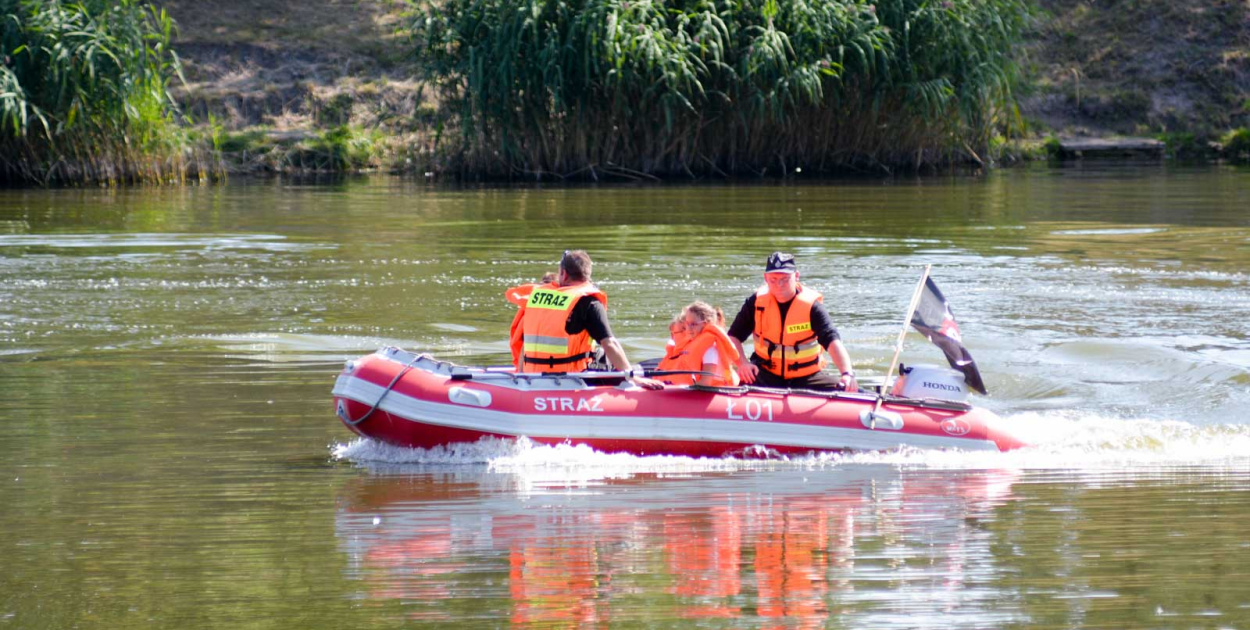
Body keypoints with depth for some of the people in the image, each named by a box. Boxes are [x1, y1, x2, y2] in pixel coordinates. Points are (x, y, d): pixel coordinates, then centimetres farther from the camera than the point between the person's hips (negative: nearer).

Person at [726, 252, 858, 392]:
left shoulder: (811, 305, -11)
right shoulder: (756, 303, -3)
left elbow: (833, 341, -23)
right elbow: (734, 336, 2)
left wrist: (847, 374, -40)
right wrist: (742, 363, -20)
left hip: (806, 377, 1)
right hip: (766, 374, -1)